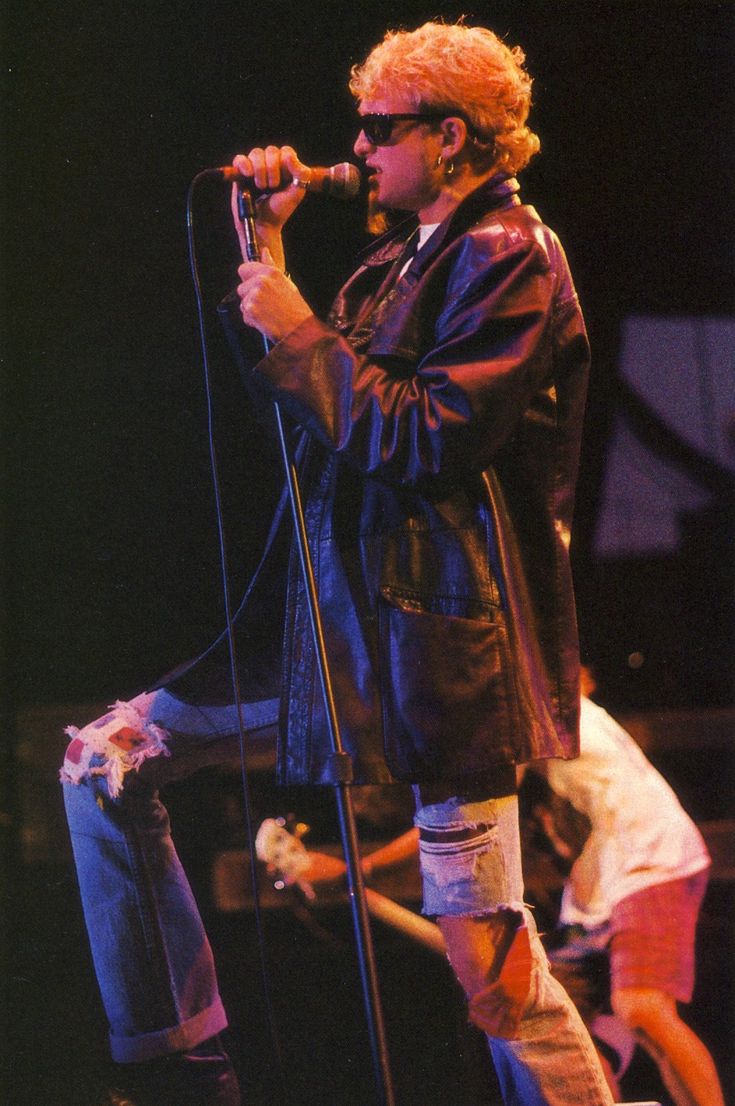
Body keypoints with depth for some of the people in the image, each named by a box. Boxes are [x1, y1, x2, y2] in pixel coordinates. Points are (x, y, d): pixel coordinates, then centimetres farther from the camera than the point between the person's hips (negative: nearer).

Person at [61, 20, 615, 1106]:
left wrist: (302, 333, -11)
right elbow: (285, 391, 23)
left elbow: (432, 438, -19)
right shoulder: (401, 259, 18)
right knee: (103, 763, 8)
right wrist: (266, 251, 14)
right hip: (329, 612, 9)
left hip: (436, 636, -9)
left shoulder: (509, 255, -9)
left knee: (487, 956, -10)